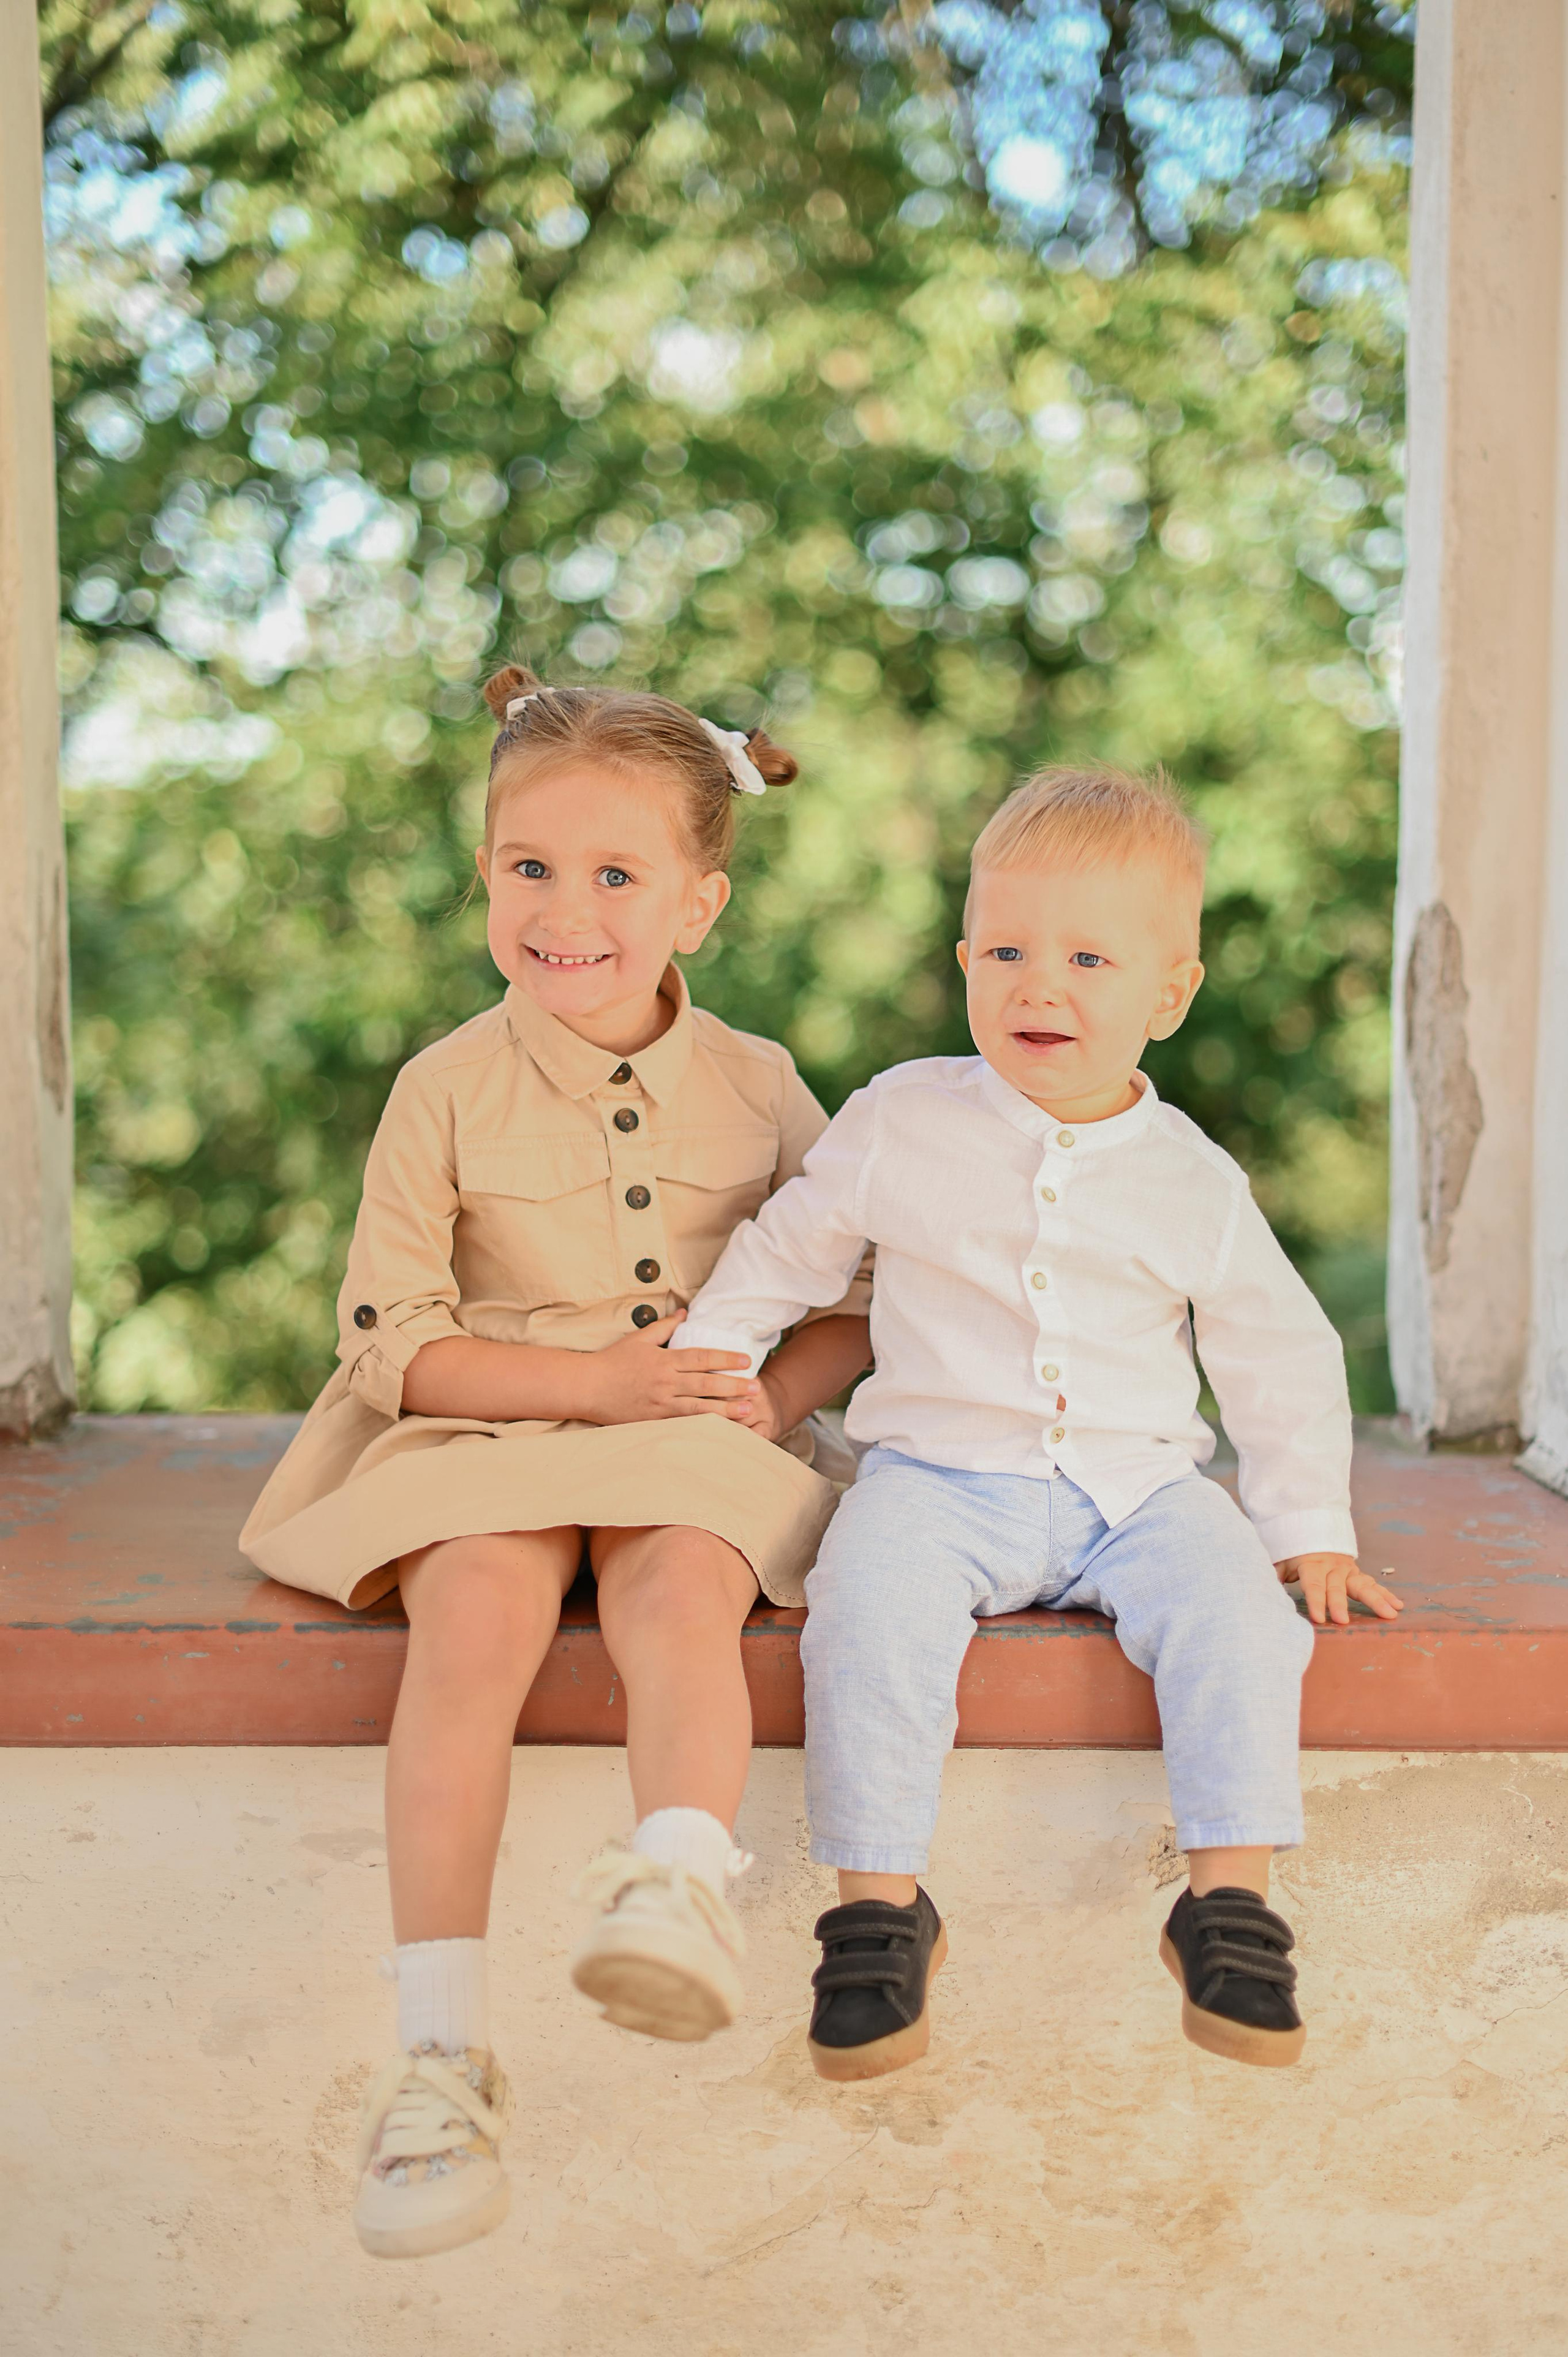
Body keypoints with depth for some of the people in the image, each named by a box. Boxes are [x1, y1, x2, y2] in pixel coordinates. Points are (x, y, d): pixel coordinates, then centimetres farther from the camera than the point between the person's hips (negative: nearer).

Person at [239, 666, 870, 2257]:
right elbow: (391, 1339, -2)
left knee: (681, 1586, -33)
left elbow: (854, 1296, 14)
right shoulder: (447, 1090, 2)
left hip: (697, 1446, 1)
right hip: (485, 1437, -1)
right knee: (475, 1615, -31)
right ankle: (440, 2045, -34)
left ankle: (680, 1886, -54)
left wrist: (771, 1396, -9)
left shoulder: (756, 1087, 8)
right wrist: (602, 1378, -14)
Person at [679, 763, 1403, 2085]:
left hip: (1136, 1486, 1)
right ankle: (880, 1903, -18)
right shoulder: (899, 1126, 2)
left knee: (1233, 1602, -26)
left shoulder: (1195, 1184, 5)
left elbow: (1278, 1360, 14)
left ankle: (1230, 1900, -14)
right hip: (942, 1477, -1)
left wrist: (1312, 1527, 9)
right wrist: (701, 1362, 6)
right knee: (871, 1599, -30)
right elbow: (787, 1253, 15)